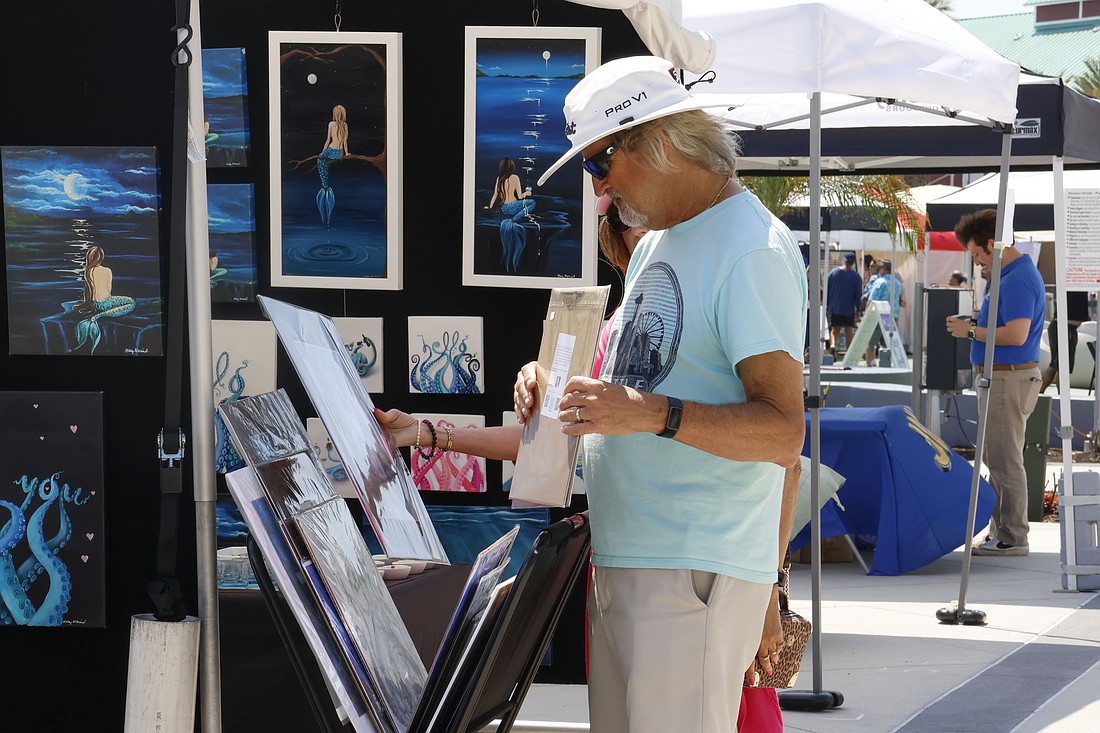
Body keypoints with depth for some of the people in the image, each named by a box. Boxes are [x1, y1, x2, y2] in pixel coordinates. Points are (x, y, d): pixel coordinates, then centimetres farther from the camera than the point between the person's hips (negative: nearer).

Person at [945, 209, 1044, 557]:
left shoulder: (1018, 280, -18)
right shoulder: (1008, 275, 16)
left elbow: (1016, 334, -27)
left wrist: (971, 331, -17)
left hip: (1009, 379, -11)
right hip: (999, 378, 11)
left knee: (1005, 462, -7)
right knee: (996, 459, 15)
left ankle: (1012, 538, -3)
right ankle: (1001, 532, 21)